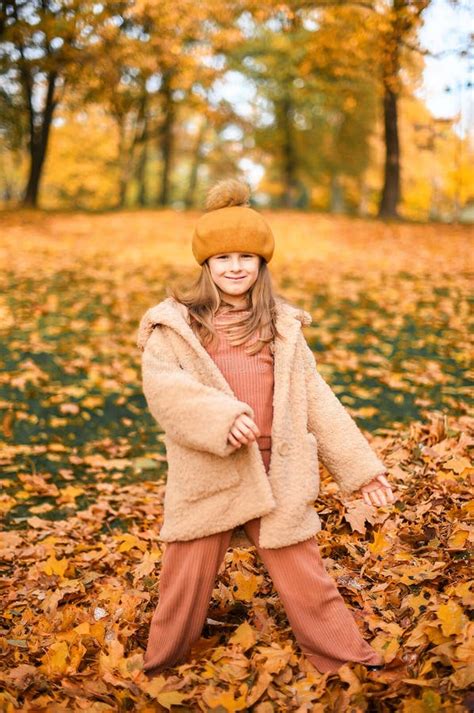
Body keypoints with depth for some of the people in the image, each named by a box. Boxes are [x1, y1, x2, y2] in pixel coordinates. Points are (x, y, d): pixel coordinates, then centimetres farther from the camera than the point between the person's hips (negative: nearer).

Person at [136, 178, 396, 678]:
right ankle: (158, 669, 33)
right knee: (186, 575, 11)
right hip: (205, 473, -1)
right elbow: (161, 383, -14)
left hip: (276, 472, 2)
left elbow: (315, 399, 9)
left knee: (302, 572, 9)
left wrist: (359, 465, 6)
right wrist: (219, 416, -29)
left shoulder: (282, 326, 8)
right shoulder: (177, 323, 0)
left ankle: (351, 663, 25)